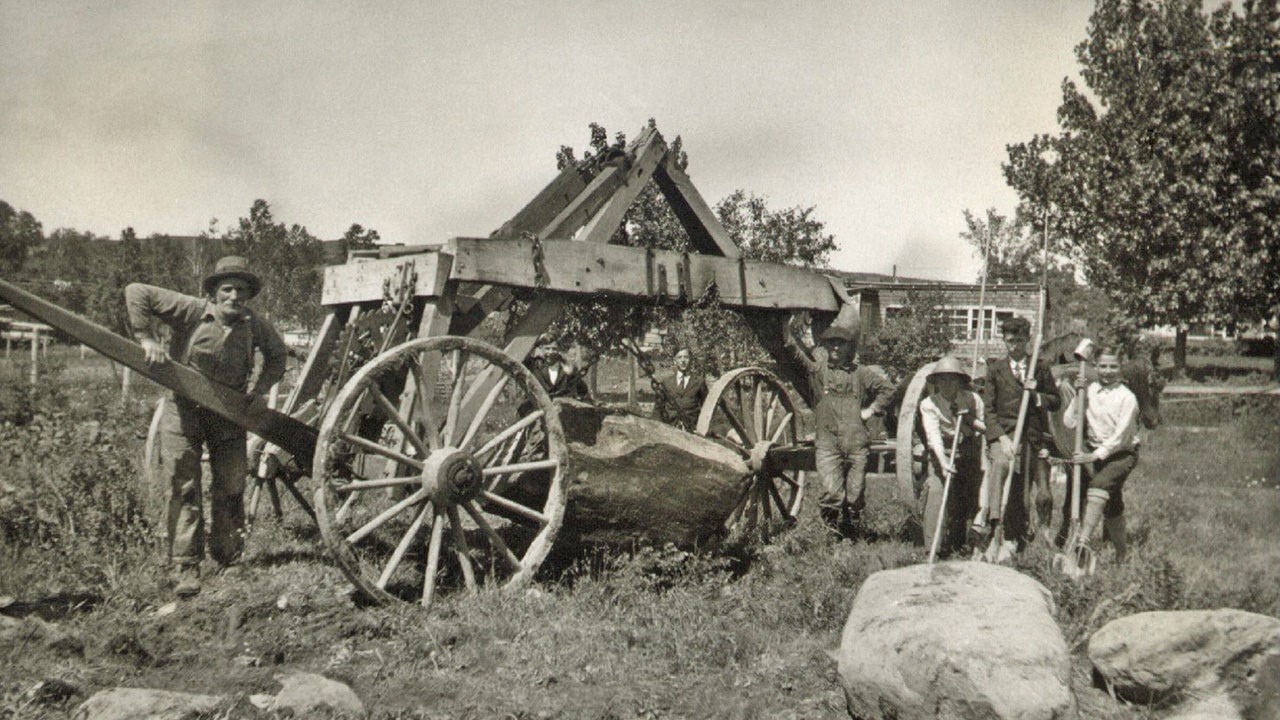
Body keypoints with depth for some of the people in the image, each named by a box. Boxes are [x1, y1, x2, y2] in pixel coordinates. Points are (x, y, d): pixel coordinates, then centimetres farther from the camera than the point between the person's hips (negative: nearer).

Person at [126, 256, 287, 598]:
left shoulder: (255, 325, -4)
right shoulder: (191, 311, -14)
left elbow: (278, 355, 15)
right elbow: (136, 293, -13)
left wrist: (260, 389, 0)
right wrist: (147, 339, -20)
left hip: (229, 414, 3)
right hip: (184, 412, -3)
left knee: (230, 487, 8)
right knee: (184, 489, -3)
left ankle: (226, 555, 29)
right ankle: (185, 568, 2)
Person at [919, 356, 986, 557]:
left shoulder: (972, 399, -3)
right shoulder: (929, 404, -9)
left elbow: (987, 428, 4)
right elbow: (933, 435, -22)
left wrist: (970, 421, -17)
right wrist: (943, 461, -36)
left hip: (969, 455, 2)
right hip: (942, 454, -2)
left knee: (966, 500, 2)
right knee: (936, 492, -19)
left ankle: (957, 546, 22)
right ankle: (934, 547, -17)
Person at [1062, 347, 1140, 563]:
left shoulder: (1127, 397, -7)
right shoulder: (1089, 391, 6)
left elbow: (1120, 436, -12)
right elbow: (1069, 422, 0)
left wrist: (1095, 455, -19)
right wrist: (1078, 395, -7)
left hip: (1122, 453, -4)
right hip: (1093, 450, 4)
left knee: (1100, 483, -29)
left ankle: (1083, 542, -37)